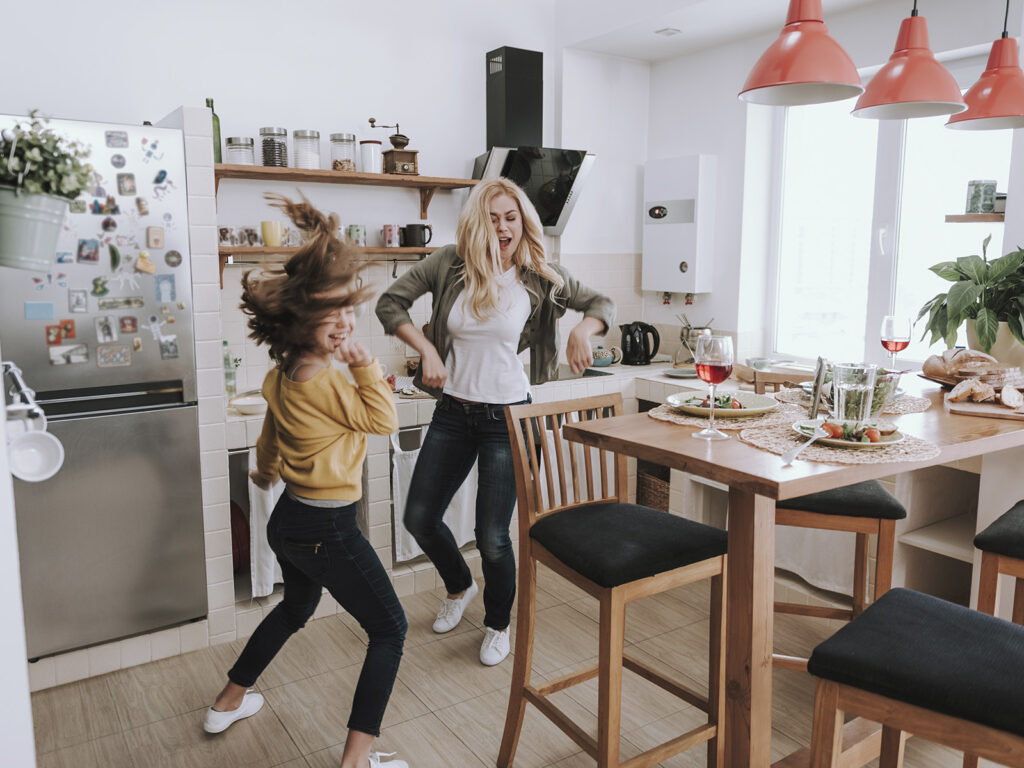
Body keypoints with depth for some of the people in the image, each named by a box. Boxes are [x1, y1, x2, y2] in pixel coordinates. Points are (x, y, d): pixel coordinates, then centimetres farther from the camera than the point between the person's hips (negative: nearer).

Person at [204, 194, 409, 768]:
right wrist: (364, 362, -14)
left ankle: (230, 702, 48)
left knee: (298, 606, 34)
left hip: (287, 520, 10)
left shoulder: (283, 375, 5)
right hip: (327, 527, -9)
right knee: (390, 629, 3)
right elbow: (384, 420, -12)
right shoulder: (324, 381, -23)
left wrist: (267, 472, 40)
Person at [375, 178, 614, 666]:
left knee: (492, 536, -1)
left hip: (507, 416, -3)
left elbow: (602, 304, 5)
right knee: (419, 518, 9)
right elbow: (390, 302, 1)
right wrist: (426, 349, -11)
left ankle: (498, 624, 30)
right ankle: (460, 586, 41)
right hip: (452, 411, 3)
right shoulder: (449, 264, -5)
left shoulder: (539, 277, -6)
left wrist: (584, 329, -18)